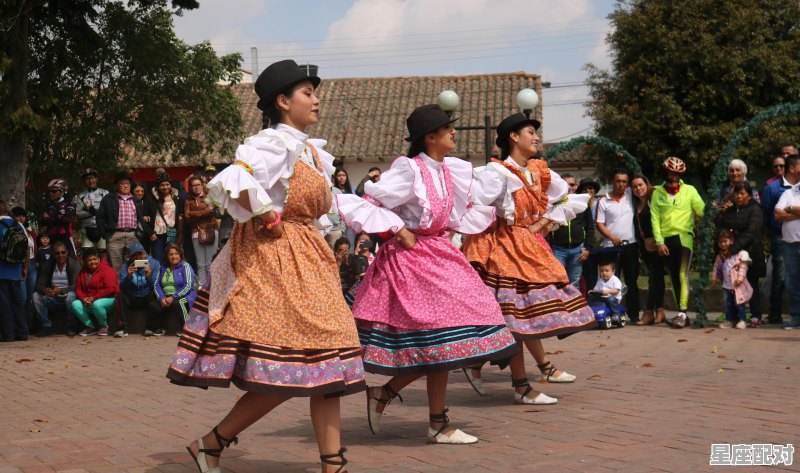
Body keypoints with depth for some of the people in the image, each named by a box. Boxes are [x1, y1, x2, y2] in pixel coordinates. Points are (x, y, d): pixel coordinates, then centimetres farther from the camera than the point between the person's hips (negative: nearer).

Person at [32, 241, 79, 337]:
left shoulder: (74, 264, -8)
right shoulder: (47, 265, 3)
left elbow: (76, 286, -18)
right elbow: (39, 285, -2)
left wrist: (61, 290, -35)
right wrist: (44, 290, -28)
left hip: (67, 297, -4)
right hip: (53, 299, 4)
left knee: (71, 295, -37)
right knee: (36, 295, -20)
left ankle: (71, 327, -18)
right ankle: (46, 325, -10)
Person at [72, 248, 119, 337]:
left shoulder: (107, 270, -11)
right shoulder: (83, 271, 10)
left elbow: (110, 289, -21)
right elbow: (78, 288, 7)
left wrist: (94, 298, -23)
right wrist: (83, 298, -15)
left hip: (108, 299, -6)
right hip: (88, 302, 6)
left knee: (97, 304, -38)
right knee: (75, 304, -19)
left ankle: (104, 326, -8)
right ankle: (90, 327, -4)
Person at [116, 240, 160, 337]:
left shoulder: (154, 263, -7)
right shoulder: (126, 266, -2)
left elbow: (155, 286, -15)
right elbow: (122, 287, -14)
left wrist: (148, 276, -34)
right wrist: (128, 276, -32)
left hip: (148, 298, -2)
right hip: (132, 299, 2)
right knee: (121, 296, -28)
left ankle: (149, 328, -4)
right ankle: (123, 328, -22)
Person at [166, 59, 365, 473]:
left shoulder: (313, 151, 16)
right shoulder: (275, 142, -12)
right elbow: (232, 183, -28)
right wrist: (266, 217, -17)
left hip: (307, 261, 9)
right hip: (274, 258, -9)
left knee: (322, 360, 5)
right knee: (287, 373, -10)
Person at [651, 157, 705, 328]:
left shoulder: (689, 190, 6)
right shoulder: (657, 193, 8)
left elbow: (703, 211, -2)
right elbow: (655, 218, 3)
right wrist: (659, 242, -5)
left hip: (684, 237, -3)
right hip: (666, 239, 3)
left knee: (683, 276, -12)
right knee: (674, 278, 8)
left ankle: (682, 314, -14)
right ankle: (682, 314, 14)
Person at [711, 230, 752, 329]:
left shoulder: (740, 253, -9)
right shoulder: (720, 256, 10)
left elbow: (743, 266, -15)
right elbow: (717, 267, 18)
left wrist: (740, 277, -22)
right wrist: (714, 278, 14)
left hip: (738, 285, -6)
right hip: (727, 285, 6)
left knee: (739, 302, -3)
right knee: (728, 303, 9)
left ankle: (742, 320, 4)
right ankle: (729, 320, 16)